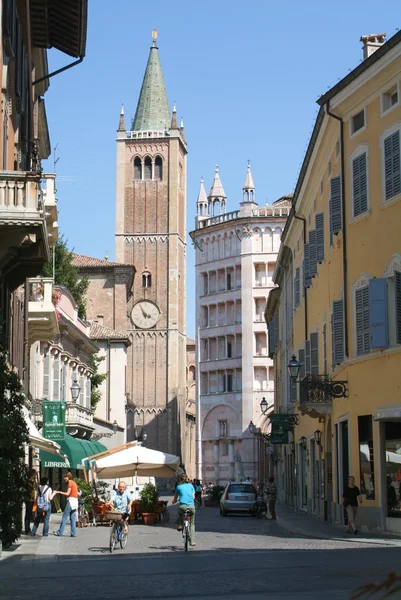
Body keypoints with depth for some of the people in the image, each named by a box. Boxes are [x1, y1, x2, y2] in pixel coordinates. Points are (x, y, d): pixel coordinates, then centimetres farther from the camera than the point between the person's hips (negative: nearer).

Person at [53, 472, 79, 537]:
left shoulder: (70, 483, -8)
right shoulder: (74, 483, 19)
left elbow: (67, 493, -14)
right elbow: (77, 494, 20)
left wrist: (59, 492, -8)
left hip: (71, 500, -9)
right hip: (75, 501, 9)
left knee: (64, 517, -5)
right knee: (73, 518, 6)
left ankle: (60, 532, -4)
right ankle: (73, 533, 1)